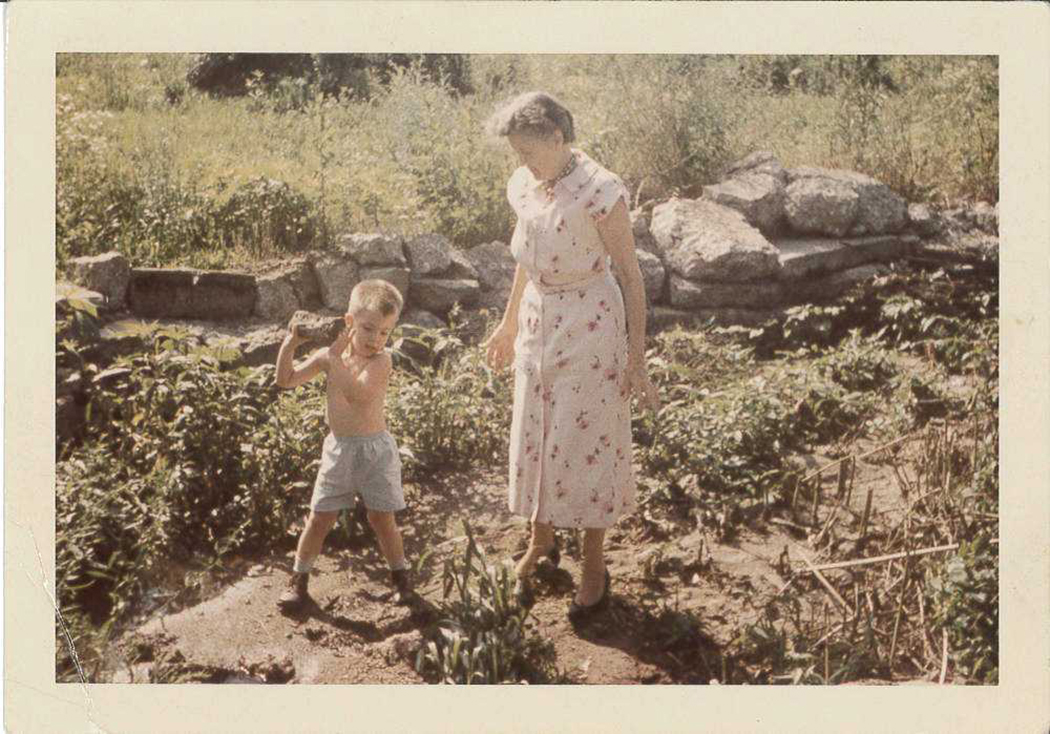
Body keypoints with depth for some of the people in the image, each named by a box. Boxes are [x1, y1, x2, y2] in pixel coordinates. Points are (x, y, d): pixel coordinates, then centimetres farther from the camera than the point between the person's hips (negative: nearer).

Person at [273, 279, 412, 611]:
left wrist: (337, 358, -32)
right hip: (339, 447, 3)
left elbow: (357, 393, -31)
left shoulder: (381, 360, -14)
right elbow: (286, 380, 3)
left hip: (375, 449, -3)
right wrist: (290, 344, -10)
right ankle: (298, 580, 22)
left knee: (381, 518, 6)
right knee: (319, 518, 7)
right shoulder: (328, 355, 0)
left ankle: (400, 575, 26)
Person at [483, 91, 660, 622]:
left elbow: (630, 274, -15)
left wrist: (638, 358, -13)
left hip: (591, 329, -6)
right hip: (539, 324, 6)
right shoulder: (524, 186, -1)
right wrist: (509, 324, 22)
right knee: (535, 439, 15)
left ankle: (594, 567, 22)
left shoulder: (599, 192, -21)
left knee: (587, 444, 4)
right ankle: (540, 542, 38)